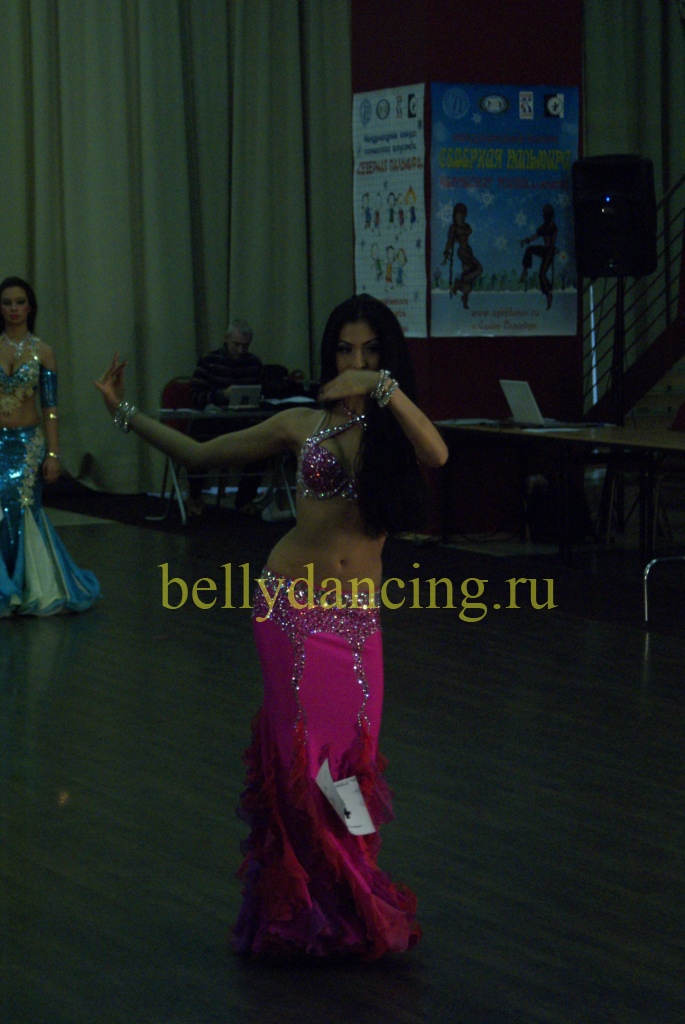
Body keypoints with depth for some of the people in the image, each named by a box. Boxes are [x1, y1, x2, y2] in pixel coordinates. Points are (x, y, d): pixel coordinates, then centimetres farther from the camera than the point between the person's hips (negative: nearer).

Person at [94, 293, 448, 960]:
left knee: (349, 757, 2)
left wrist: (383, 387, -27)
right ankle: (301, 911, 11)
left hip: (356, 615, 1)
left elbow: (437, 455, -22)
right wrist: (124, 414, 8)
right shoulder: (303, 425, 5)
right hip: (291, 603, -1)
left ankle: (342, 908, 17)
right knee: (303, 756, -3)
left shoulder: (397, 428, 4)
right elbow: (199, 455, 11)